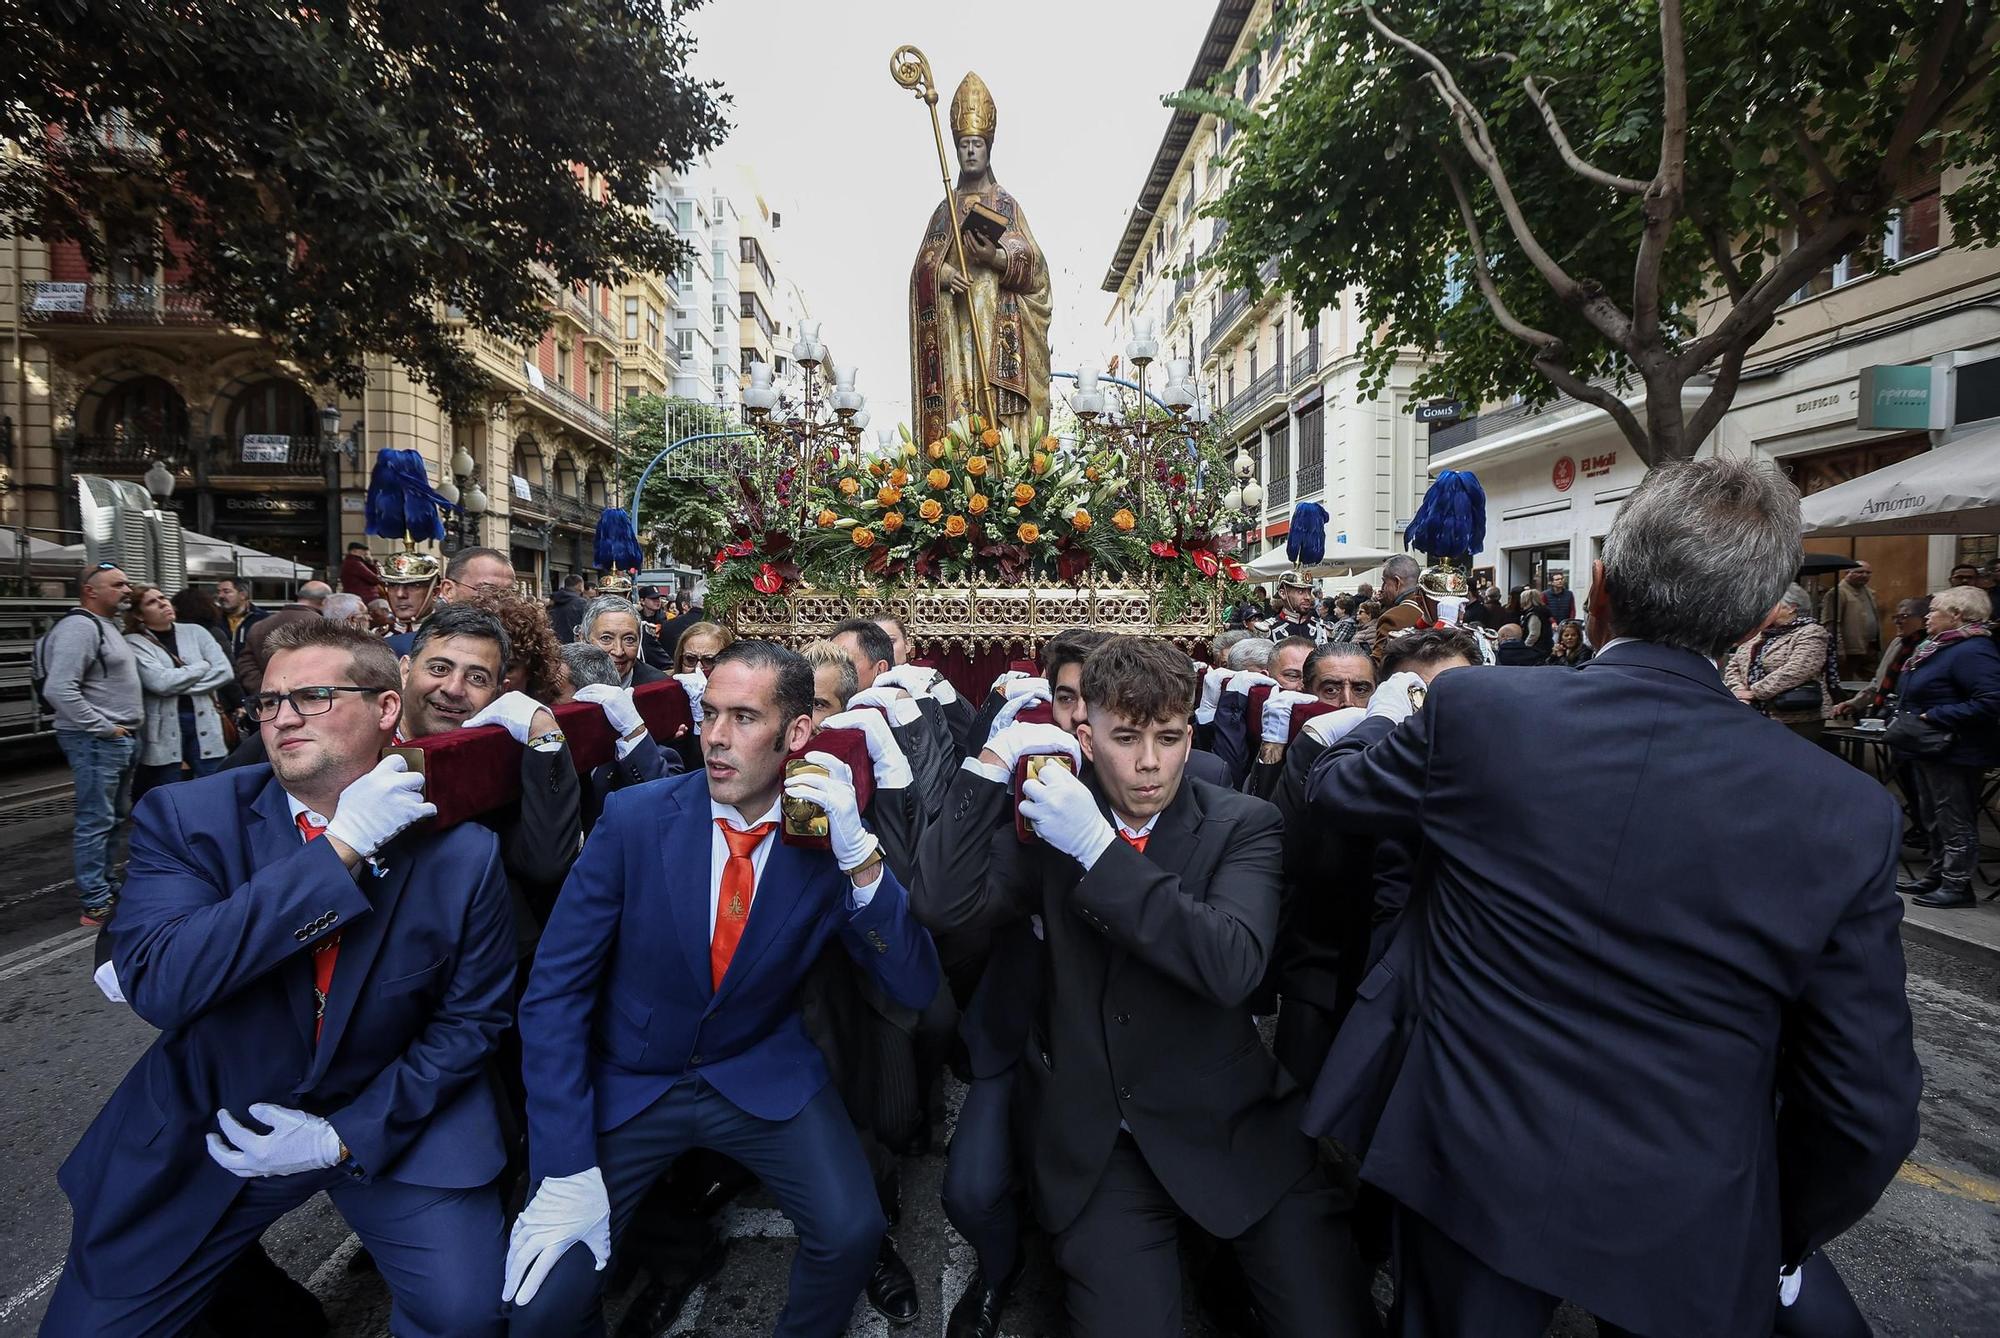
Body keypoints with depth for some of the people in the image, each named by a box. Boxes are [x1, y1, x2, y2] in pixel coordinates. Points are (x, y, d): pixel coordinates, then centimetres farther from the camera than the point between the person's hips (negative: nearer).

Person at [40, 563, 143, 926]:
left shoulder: (107, 625, 16)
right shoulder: (79, 627, -15)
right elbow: (59, 689, -24)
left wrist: (128, 727, 16)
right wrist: (103, 728, -18)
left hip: (121, 739, 10)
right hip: (96, 741, -10)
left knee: (112, 819, 17)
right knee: (96, 822, -5)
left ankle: (101, 886, 28)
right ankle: (97, 905, 1)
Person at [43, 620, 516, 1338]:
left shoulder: (463, 854, -13)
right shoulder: (184, 818, -10)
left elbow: (470, 1019, -5)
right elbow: (156, 982, -25)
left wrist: (348, 1136, -13)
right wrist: (338, 848, -30)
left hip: (386, 1119, -1)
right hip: (207, 1130, 2)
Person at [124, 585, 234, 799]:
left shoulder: (194, 632, 10)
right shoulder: (135, 643, 0)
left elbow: (225, 671, -1)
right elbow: (160, 683, -14)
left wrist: (179, 685, -7)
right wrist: (202, 666, -3)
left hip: (203, 725, 2)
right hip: (163, 731, -2)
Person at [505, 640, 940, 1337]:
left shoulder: (827, 836, -13)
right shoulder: (635, 816, -15)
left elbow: (915, 986, -15)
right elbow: (553, 993, -11)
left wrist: (859, 854, -30)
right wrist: (568, 1172, -16)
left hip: (764, 1078, 0)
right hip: (628, 1079, 0)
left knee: (852, 1232, -17)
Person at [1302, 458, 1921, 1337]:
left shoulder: (1472, 712, -17)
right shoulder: (1846, 813, -12)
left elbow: (1333, 789, 3)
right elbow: (1867, 1105, -5)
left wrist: (1386, 718, 24)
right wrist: (1781, 1235, 13)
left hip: (1469, 1170, 0)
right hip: (1688, 1232, 1)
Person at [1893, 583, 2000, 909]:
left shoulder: (1972, 652, -20)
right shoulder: (1942, 647, 11)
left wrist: (1933, 717, -26)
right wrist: (1905, 716, 9)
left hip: (1955, 753, -10)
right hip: (1932, 750, 10)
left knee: (1954, 821, 1)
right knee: (1934, 819, 19)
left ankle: (1957, 886, 10)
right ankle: (1936, 876, 30)